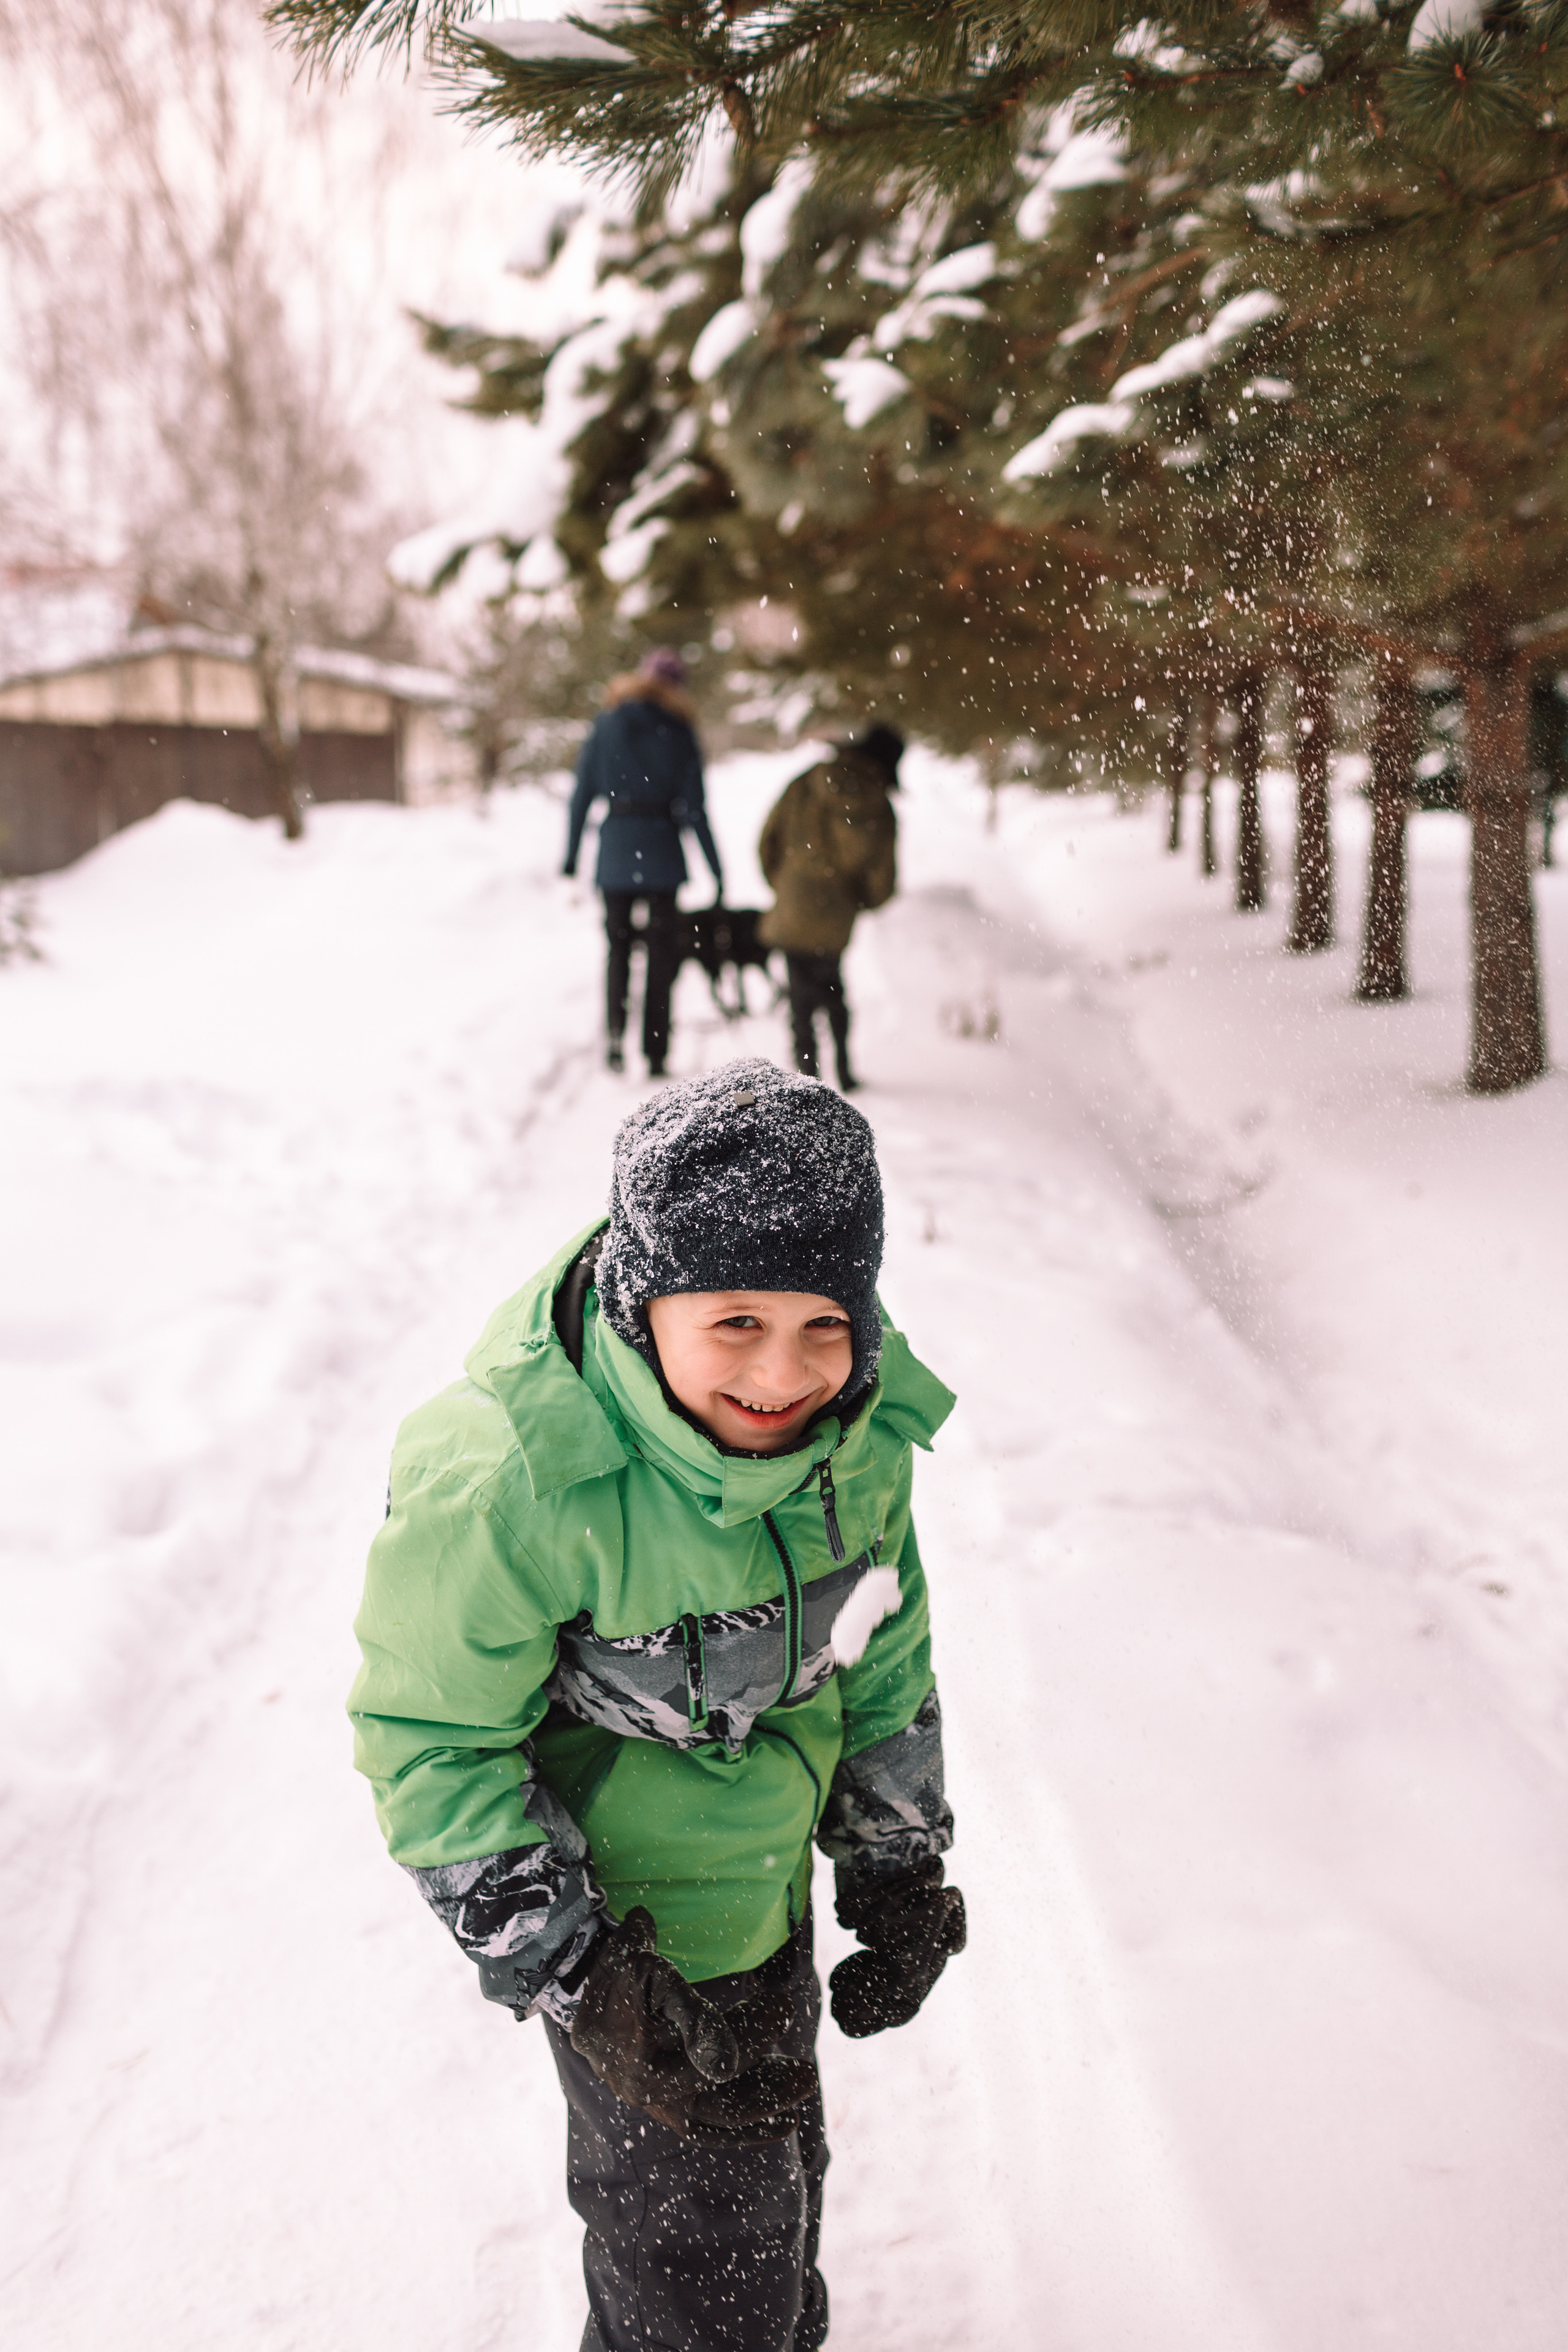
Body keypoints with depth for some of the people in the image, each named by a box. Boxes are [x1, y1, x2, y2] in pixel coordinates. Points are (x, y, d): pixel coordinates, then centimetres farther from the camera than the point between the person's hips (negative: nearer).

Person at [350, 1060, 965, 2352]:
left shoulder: (857, 1417, -16)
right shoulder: (503, 1485, -34)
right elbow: (432, 1736, -21)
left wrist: (902, 1868, 6)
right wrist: (578, 1985, -21)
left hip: (773, 1878, 6)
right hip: (632, 1920, -6)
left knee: (781, 2159, 31)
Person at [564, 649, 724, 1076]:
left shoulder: (605, 727, 4)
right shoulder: (678, 733, -1)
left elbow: (582, 796, 2)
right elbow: (693, 808, -4)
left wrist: (571, 856, 8)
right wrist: (716, 869, 1)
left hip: (615, 852, 1)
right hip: (662, 854, -1)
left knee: (618, 947, 14)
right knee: (662, 953, 8)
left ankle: (614, 1029, -7)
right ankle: (655, 1054, 7)